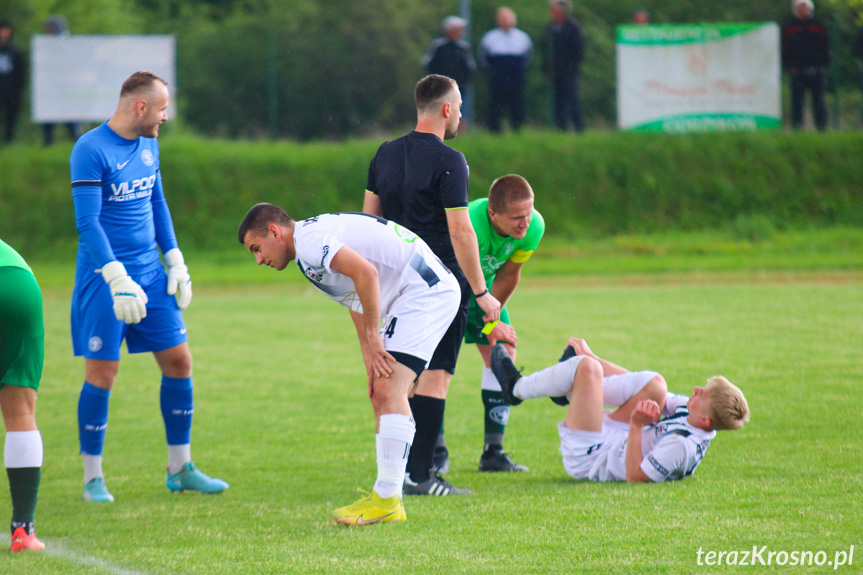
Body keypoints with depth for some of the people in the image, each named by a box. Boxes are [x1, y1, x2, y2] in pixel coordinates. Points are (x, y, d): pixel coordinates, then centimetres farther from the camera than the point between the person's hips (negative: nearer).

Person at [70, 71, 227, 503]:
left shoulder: (149, 144, 10)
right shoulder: (90, 151, -14)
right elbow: (88, 222, -18)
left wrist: (175, 262, 14)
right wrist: (117, 279, -25)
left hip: (149, 273, 7)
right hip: (104, 276, -7)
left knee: (179, 361, 4)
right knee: (102, 372, -5)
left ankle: (180, 468, 15)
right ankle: (93, 479, 5)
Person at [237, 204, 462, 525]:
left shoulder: (308, 239, -14)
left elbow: (366, 272, -26)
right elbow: (358, 303, 23)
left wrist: (373, 335, -16)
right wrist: (370, 355, 11)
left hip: (426, 291, -11)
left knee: (389, 391, -17)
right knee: (382, 396, 10)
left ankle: (387, 501, -20)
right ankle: (387, 496, 12)